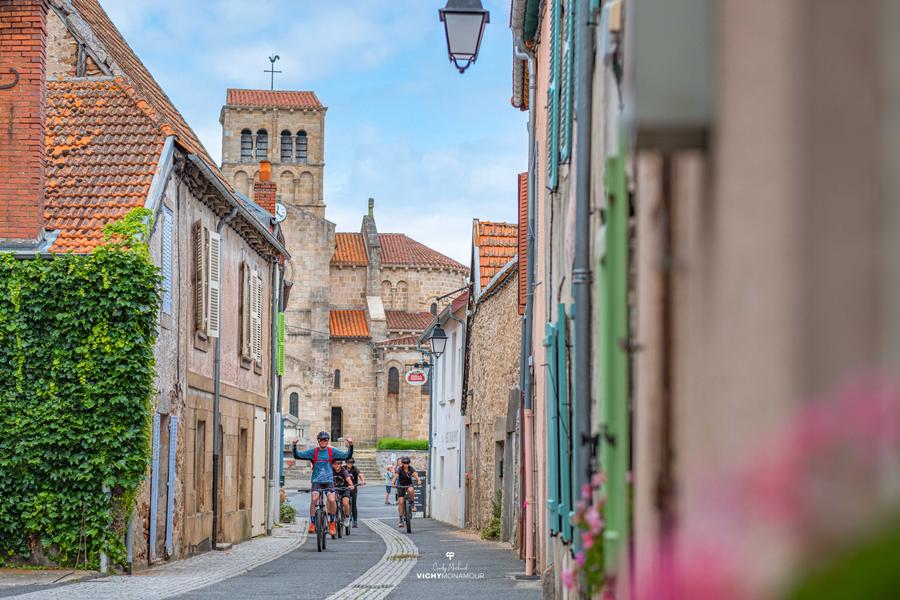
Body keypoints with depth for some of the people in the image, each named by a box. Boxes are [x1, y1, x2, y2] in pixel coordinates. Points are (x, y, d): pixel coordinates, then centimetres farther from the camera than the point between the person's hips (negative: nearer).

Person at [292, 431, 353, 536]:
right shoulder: (312, 452, 2)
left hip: (329, 480, 0)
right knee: (314, 499, -22)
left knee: (331, 500, -20)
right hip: (316, 480, 0)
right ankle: (312, 523, -11)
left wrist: (350, 445, -18)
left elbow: (347, 456, -2)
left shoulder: (333, 451, 3)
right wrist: (294, 446, -18)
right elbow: (297, 456, -2)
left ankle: (332, 522, 1)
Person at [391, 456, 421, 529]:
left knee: (411, 490, -37)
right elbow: (395, 476, -32)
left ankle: (411, 502, -11)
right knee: (400, 502, -11)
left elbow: (415, 474, -28)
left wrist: (418, 480, -48)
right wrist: (393, 483, -51)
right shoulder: (399, 469, -16)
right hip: (401, 486, -1)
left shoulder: (411, 469, -11)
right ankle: (401, 519, -3)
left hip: (409, 485, 1)